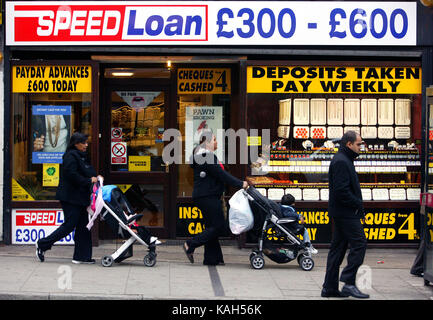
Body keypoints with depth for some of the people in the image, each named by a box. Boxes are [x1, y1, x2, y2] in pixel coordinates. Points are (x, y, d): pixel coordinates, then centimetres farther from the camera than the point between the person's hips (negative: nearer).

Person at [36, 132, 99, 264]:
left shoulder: (81, 156, 18)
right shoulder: (71, 156, -13)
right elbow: (72, 175, -23)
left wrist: (95, 178, 4)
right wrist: (89, 181, -17)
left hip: (79, 197, 10)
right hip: (70, 197, -10)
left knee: (83, 226, 7)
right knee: (69, 225, -8)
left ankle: (81, 256, 10)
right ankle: (42, 245, 4)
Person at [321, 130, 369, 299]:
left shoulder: (344, 160, 19)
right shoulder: (341, 162, -15)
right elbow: (341, 191, -22)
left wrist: (357, 204, 13)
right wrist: (358, 204, -13)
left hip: (341, 213, 11)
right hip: (346, 213, -11)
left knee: (338, 247, 10)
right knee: (359, 243, -10)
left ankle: (329, 288, 12)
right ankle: (349, 283, -10)